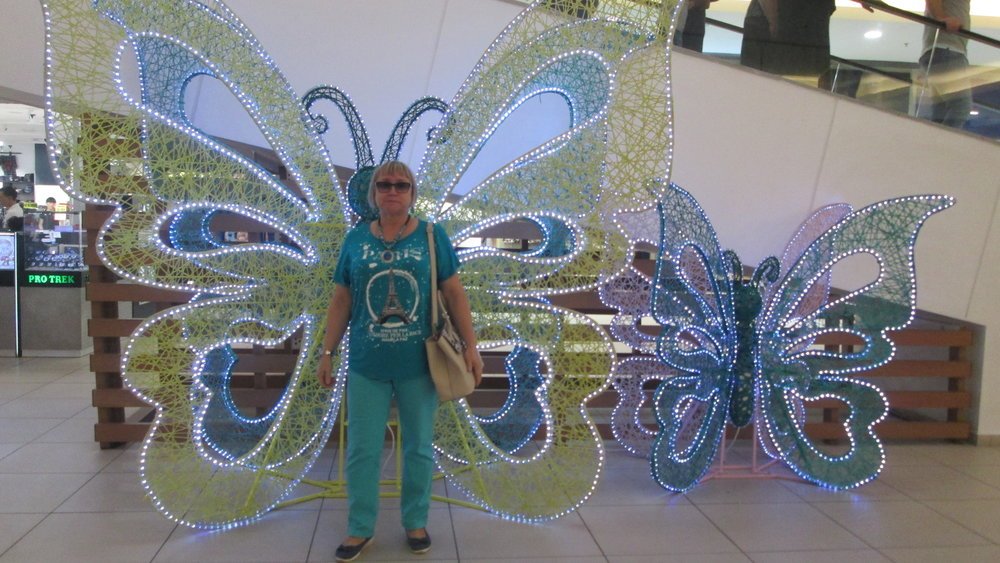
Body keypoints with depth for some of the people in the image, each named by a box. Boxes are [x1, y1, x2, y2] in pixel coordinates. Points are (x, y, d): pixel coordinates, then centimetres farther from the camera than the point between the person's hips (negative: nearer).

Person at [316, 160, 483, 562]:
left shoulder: (432, 236, -1)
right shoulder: (356, 240, 4)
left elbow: (454, 294, -1)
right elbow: (340, 302, 7)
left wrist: (470, 345, -6)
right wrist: (327, 353, 5)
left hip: (419, 365, -1)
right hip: (367, 366, 1)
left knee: (418, 447, 11)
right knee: (361, 450, 7)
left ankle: (416, 523, 28)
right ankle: (360, 529, 23)